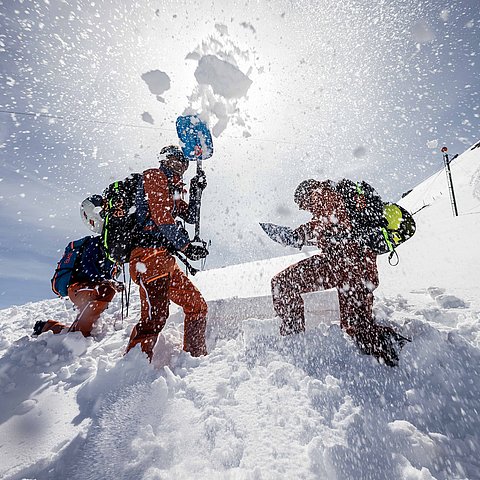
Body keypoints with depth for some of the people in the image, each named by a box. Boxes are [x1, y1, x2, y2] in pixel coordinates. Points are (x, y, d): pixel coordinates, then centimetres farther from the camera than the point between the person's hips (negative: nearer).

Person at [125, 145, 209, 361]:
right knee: (155, 316, -15)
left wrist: (196, 191, 14)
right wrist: (186, 246, -11)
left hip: (166, 259, 9)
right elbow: (161, 217, -13)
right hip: (149, 254, -9)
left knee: (197, 305, 12)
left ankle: (195, 357, 24)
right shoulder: (154, 176, 0)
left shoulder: (172, 187, 26)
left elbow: (190, 216, 26)